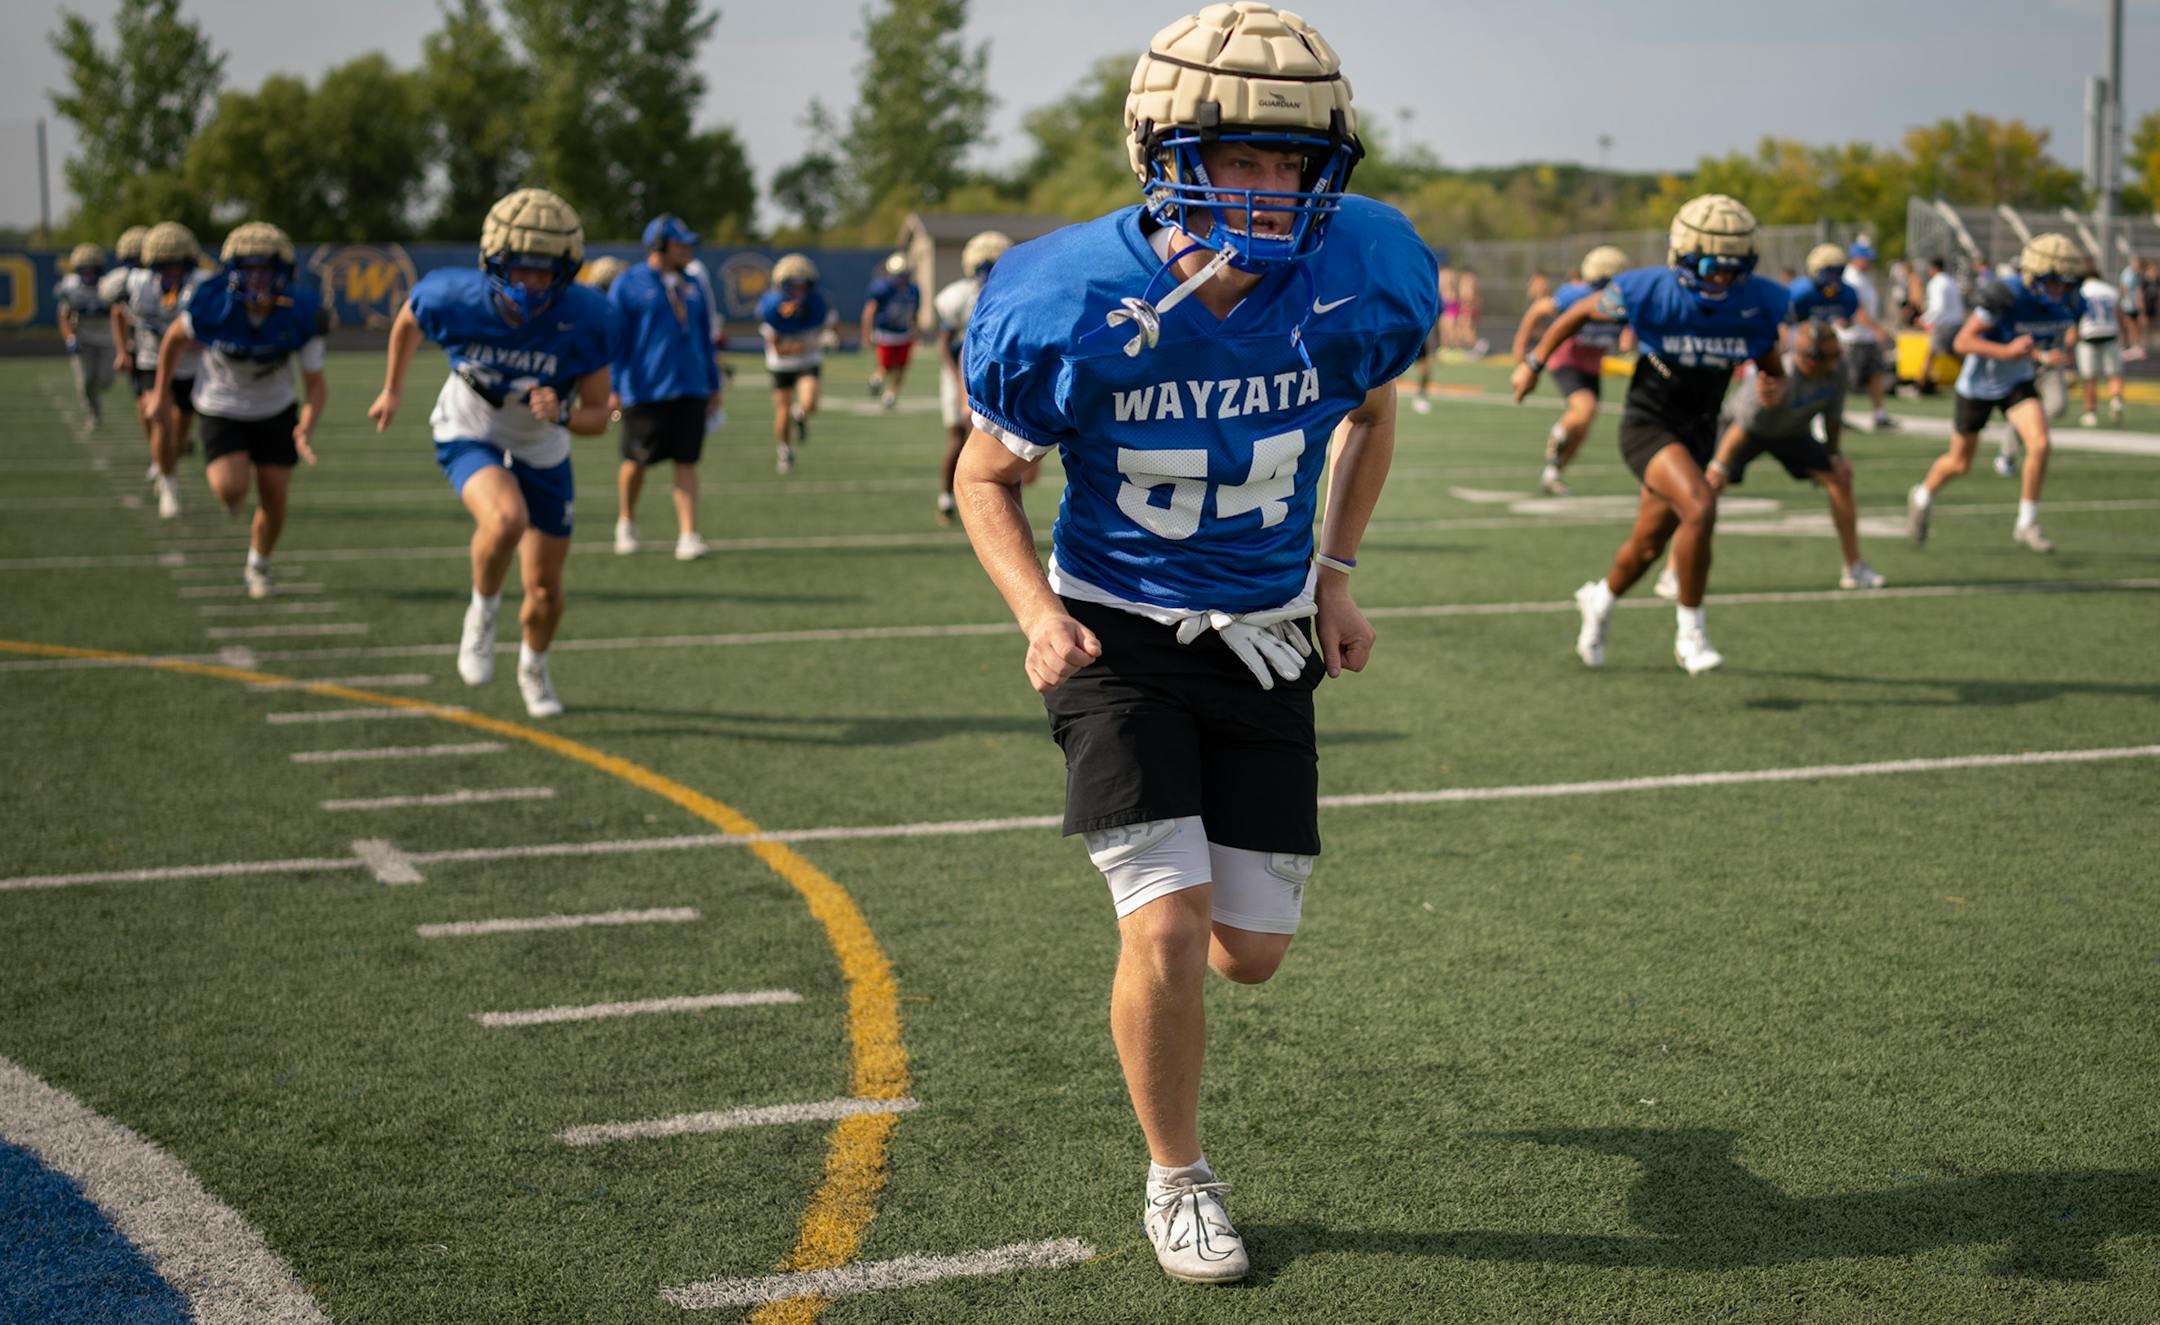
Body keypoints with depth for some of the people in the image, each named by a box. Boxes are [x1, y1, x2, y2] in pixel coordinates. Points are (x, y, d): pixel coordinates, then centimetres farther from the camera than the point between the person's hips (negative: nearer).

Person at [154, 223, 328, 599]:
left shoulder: (300, 317, -26)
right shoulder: (212, 307, -28)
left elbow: (316, 384, -16)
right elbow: (175, 337, -5)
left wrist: (306, 428, -35)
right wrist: (161, 394, 4)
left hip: (275, 412, 2)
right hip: (221, 410, -1)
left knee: (274, 500, 2)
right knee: (232, 489, -20)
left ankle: (258, 566, 32)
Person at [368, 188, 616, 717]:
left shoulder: (585, 318, -27)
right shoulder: (454, 297, -27)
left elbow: (597, 416, -18)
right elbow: (408, 320, -1)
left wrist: (561, 416, -40)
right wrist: (392, 389, 12)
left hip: (542, 450, 2)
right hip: (469, 436, -2)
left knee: (545, 590, 9)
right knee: (506, 521, -35)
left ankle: (534, 667, 43)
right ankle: (482, 614, -4)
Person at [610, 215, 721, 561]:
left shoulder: (692, 288, 15)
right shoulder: (629, 284, -2)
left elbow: (704, 338, 20)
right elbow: (614, 338, -3)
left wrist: (714, 384, 19)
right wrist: (613, 388, -8)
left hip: (690, 389, 4)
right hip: (644, 390, -4)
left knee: (686, 462, -2)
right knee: (637, 461, 5)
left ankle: (688, 536, -4)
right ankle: (626, 522, 28)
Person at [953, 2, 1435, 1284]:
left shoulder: (1357, 280, -15)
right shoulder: (1073, 307, -22)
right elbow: (987, 477, -4)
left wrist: (1337, 575, 4)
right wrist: (1042, 616, -19)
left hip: (1264, 641, 3)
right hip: (1120, 637, -3)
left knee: (1250, 953, 5)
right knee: (1167, 932, -13)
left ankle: (1176, 870, 43)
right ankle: (1179, 1180, 13)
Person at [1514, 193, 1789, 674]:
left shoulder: (1757, 304, -11)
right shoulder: (1649, 293, -20)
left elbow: (1773, 371, 4)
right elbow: (1582, 312, -2)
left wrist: (1772, 390, -20)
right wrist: (1534, 363, 5)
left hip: (1697, 433, 5)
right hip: (1648, 425, -5)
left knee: (1648, 547, 19)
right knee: (1699, 508, -29)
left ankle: (1600, 600, 51)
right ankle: (1691, 634, -13)